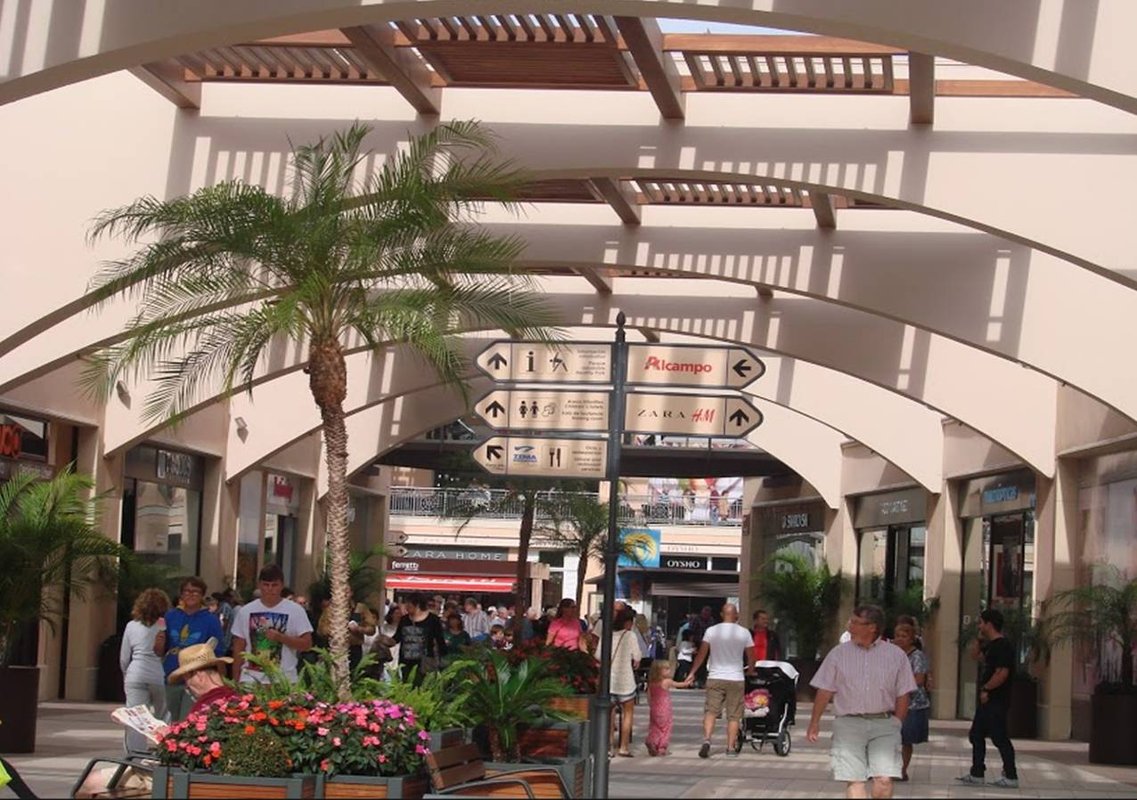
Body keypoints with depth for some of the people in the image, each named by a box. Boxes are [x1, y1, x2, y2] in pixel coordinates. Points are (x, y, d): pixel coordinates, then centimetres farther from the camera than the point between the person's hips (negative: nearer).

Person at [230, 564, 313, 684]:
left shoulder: (295, 611, 2)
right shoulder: (246, 611, 8)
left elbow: (306, 644, -1)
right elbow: (238, 649, 12)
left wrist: (280, 637, -15)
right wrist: (236, 682, 8)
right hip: (250, 680, 2)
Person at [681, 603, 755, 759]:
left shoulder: (711, 631, -1)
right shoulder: (744, 633, -1)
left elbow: (701, 654, -2)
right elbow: (750, 658, 5)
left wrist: (692, 673, 5)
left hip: (715, 678, 0)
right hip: (736, 679, 0)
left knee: (710, 711, 0)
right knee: (733, 716, 6)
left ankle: (706, 739, -21)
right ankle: (731, 748, 6)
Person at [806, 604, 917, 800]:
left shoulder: (896, 655, 4)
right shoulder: (839, 654, 5)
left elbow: (902, 695, 7)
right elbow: (825, 690, 7)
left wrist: (896, 725, 2)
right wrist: (815, 722, 4)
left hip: (884, 724, 0)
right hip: (849, 723, 1)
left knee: (884, 780, -12)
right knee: (854, 781, -5)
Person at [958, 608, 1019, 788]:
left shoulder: (1003, 646, -18)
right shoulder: (991, 645, 13)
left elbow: (1002, 673, -25)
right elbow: (978, 656, 29)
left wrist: (986, 689, -17)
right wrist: (979, 639, 14)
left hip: (996, 701, -11)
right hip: (987, 700, 11)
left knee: (999, 738, -6)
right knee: (976, 735, 14)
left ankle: (1011, 777, 0)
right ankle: (977, 774, 20)